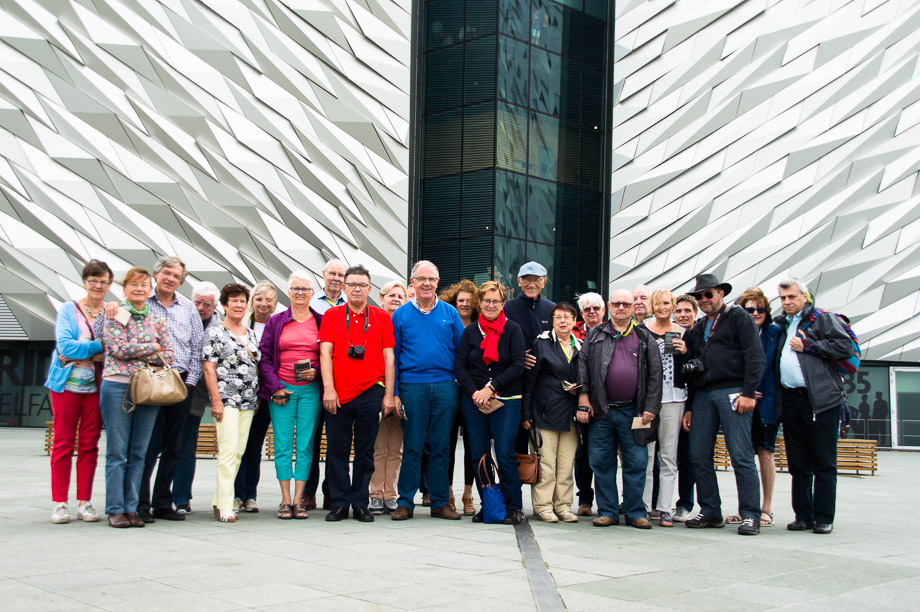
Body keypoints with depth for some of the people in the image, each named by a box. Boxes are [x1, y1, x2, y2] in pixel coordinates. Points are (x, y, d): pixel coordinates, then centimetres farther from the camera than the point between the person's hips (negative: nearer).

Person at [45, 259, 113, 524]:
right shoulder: (68, 309, 2)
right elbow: (65, 345, -10)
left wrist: (81, 351, -12)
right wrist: (99, 346, -14)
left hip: (97, 386, 2)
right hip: (67, 383, -2)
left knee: (90, 445, 5)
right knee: (63, 443, 2)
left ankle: (85, 502, 12)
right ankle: (59, 503, 8)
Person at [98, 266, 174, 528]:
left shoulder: (158, 320, 13)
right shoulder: (114, 315, 3)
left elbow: (169, 356, 5)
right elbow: (118, 349, -10)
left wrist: (134, 353, -6)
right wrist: (152, 347, -4)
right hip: (118, 387, -3)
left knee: (139, 453, 5)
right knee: (117, 452, -1)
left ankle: (132, 507, 11)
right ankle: (115, 509, 5)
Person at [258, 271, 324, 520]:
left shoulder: (322, 321, 8)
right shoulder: (276, 321, 9)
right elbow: (264, 356, 5)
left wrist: (317, 371, -9)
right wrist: (274, 386, -5)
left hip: (311, 389, 0)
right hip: (281, 390, 0)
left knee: (306, 445, -1)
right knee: (283, 445, -1)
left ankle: (299, 500, 4)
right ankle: (286, 500, 4)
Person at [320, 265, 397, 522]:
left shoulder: (381, 317, 8)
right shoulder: (332, 315, 7)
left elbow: (389, 357, 6)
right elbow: (325, 353, 1)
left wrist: (389, 395, 1)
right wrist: (328, 389, -9)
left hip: (370, 394, 0)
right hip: (338, 395, 0)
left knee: (365, 452, 6)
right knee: (336, 451, 3)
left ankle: (360, 504, 15)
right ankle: (339, 504, 13)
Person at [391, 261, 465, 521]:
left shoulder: (449, 313, 8)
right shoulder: (401, 314, 6)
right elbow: (392, 355, 6)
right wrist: (393, 392, 0)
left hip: (445, 386, 1)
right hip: (412, 387, -1)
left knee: (441, 446, 5)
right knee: (412, 447, 1)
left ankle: (440, 502, 13)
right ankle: (405, 502, 9)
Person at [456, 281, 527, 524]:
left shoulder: (513, 330, 2)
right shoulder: (470, 331, 8)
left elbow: (518, 366, -5)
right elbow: (460, 366, 5)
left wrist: (491, 388, -13)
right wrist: (474, 392, -10)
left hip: (506, 401, -2)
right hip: (474, 401, 3)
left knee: (505, 454, -8)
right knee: (479, 455, 3)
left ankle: (514, 507, 4)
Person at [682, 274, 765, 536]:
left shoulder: (738, 318, 3)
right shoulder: (698, 329, 23)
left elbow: (755, 356, -6)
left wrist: (748, 393, -15)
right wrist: (689, 407, 18)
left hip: (732, 392, -7)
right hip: (702, 395, 7)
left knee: (741, 457, -9)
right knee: (699, 457, 3)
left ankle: (750, 516, -4)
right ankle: (711, 512, 12)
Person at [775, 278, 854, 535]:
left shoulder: (823, 319, 2)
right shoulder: (781, 324, 19)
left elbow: (845, 347, -10)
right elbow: (772, 357, 29)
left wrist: (808, 346, -10)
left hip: (820, 399, -6)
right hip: (790, 400, 6)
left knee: (824, 463, -2)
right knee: (798, 464, 9)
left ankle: (824, 518, 3)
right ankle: (803, 516, 15)